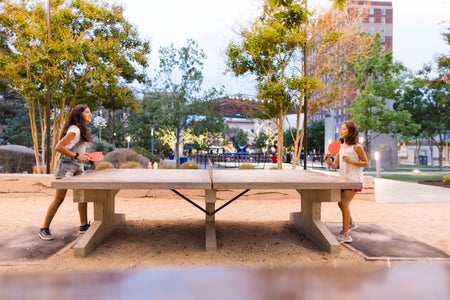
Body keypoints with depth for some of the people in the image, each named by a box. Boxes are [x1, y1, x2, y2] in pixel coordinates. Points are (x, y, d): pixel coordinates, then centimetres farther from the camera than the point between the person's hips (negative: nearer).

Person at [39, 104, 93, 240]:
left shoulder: (82, 129, 14)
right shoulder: (74, 130, -15)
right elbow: (58, 147, -21)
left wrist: (83, 156, 6)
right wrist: (77, 156, -23)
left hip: (78, 167, 9)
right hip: (66, 165, -9)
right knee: (59, 199, -6)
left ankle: (84, 225, 15)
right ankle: (44, 229, 5)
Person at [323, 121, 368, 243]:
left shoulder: (357, 147, -10)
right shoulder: (340, 146, 8)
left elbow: (366, 163, -9)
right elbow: (336, 165, 6)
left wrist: (350, 161, -21)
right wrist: (329, 162, -15)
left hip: (353, 180, -7)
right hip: (343, 178, 7)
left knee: (344, 203, -10)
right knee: (341, 203, 14)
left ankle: (345, 234, -2)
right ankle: (351, 223, 40)